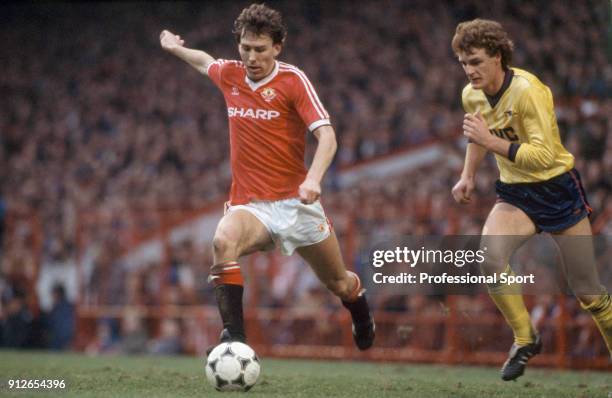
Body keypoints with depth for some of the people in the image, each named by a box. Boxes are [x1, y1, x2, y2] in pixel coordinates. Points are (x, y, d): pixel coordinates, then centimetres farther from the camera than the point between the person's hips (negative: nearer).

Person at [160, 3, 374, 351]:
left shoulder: (293, 80, -9)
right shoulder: (230, 75, 5)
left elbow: (327, 135, -18)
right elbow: (205, 61, 31)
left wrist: (313, 179, -34)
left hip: (295, 202, -2)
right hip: (250, 204, 2)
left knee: (339, 283, 9)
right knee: (223, 241, -33)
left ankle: (364, 321, 45)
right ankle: (234, 336, -34)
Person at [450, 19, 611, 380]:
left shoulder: (528, 90, -24)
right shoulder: (471, 95, -3)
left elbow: (545, 155, -31)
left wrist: (492, 141, -35)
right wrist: (468, 176, 13)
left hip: (558, 190, -5)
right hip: (515, 194, 5)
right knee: (489, 256, -25)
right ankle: (525, 339, -6)